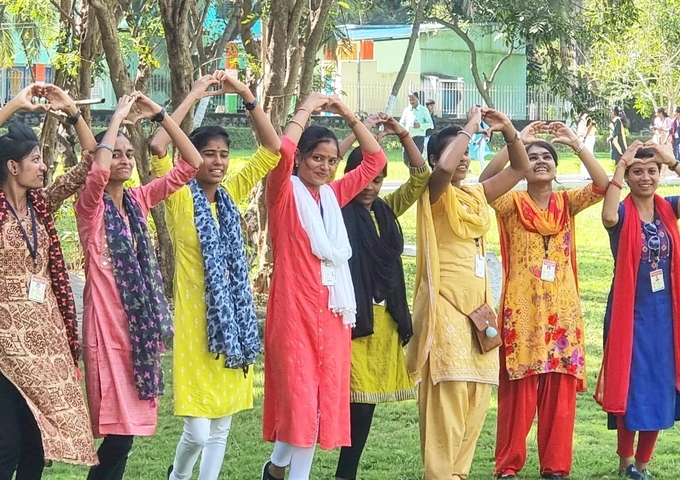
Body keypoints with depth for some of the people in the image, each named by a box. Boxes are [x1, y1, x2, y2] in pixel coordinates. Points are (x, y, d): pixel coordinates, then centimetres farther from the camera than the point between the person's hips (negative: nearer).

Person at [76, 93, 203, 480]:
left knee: (127, 428, 9)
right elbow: (98, 173, -30)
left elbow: (191, 164, 7)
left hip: (141, 323, 7)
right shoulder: (91, 207, -7)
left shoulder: (139, 200, 10)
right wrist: (118, 117, -20)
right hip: (107, 324, -6)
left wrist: (160, 115, -2)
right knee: (118, 433, -10)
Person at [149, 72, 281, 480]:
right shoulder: (180, 198, -6)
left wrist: (247, 96, -5)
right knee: (198, 430, -5)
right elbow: (158, 147, -22)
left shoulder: (232, 195, 8)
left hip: (234, 319, 5)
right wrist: (194, 97, -18)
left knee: (222, 426, 10)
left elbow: (272, 148, 6)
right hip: (196, 320, -5)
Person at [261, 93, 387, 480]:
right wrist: (306, 110, -10)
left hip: (333, 310, 6)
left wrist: (348, 115, 9)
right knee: (299, 397, -6)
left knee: (327, 398, 7)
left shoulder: (334, 195, 13)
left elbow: (375, 159, 18)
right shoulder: (285, 193, -3)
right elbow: (282, 150, -22)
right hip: (294, 307, -6)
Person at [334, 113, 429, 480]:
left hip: (384, 319, 6)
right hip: (353, 317, -6)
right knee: (356, 398, -9)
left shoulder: (387, 210, 12)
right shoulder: (339, 211, -4)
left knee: (368, 399, 7)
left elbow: (420, 178, 8)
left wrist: (403, 136, -4)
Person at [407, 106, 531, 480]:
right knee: (447, 400, -12)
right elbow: (444, 167, -27)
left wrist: (508, 131, 5)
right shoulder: (436, 195, -5)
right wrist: (471, 125, -15)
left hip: (477, 306, 8)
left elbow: (520, 169, 21)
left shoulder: (476, 195, 15)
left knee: (475, 402, 8)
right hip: (445, 308, -8)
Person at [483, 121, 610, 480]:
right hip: (521, 309, -3)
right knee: (518, 389, -4)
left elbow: (602, 185, -6)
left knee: (560, 390, 3)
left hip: (562, 308, 3)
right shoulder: (512, 204, 1)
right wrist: (517, 141, -15)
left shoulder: (566, 203, 9)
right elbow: (486, 181, -18)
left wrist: (576, 143, -8)